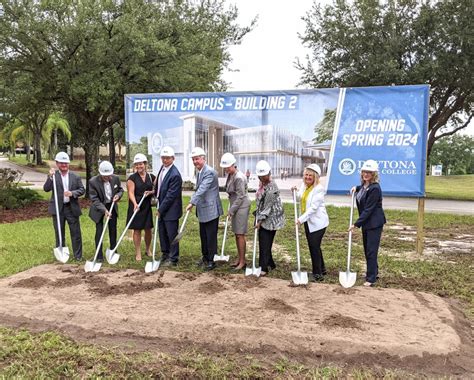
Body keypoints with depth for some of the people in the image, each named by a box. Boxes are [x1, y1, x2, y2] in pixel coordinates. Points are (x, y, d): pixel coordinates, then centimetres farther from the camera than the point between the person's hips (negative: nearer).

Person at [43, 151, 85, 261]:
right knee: (59, 233, 12)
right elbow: (46, 189, -11)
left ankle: (78, 255, 15)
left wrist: (72, 193, -16)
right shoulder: (53, 176, 0)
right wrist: (50, 177, -23)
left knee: (76, 233, 4)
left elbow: (82, 190, 2)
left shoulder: (75, 176, 3)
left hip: (72, 208, 0)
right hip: (58, 209, 0)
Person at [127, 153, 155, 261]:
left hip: (147, 206, 3)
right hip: (136, 206, -2)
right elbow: (131, 193, -10)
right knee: (137, 230, 2)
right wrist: (135, 204, -26)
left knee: (148, 229, 8)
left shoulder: (151, 177, 5)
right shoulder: (132, 178, -4)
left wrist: (150, 192, -9)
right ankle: (138, 253, 11)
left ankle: (147, 249, 29)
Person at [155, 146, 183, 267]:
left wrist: (160, 210, -15)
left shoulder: (175, 175, -22)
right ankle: (165, 255, 34)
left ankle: (173, 259, 15)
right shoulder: (162, 168, 6)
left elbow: (171, 196, -21)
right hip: (161, 209, 9)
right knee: (162, 233, 19)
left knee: (172, 235, 3)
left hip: (171, 211, -9)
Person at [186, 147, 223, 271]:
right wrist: (195, 204, 20)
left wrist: (192, 203, -32)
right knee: (203, 235, 17)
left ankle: (212, 260, 9)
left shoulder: (209, 172, -18)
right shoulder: (199, 172, 12)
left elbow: (202, 189, -27)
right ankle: (205, 257, 30)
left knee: (211, 236, -1)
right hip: (202, 210, 9)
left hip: (211, 210, -9)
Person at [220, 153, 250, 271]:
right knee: (236, 234, 14)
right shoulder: (230, 175, 6)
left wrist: (231, 210, -13)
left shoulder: (239, 177, -21)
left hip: (241, 207, -9)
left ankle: (242, 261, 7)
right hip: (235, 206, 9)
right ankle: (239, 258, 25)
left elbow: (240, 196, -19)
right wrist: (231, 209, 11)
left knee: (240, 234, -3)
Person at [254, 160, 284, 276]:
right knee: (263, 243, 13)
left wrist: (260, 220, -17)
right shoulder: (262, 184, 7)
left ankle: (263, 268, 4)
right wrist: (258, 218, 16)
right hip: (263, 218, 9)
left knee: (265, 244, -4)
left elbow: (268, 206, -20)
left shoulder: (271, 188, -21)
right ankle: (270, 264, 27)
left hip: (270, 219, -9)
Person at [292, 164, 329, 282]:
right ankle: (321, 269, 31)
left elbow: (313, 208, -24)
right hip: (307, 221, 8)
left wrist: (301, 219, -27)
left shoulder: (319, 189, -17)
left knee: (314, 246, -6)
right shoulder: (304, 185, 7)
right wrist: (295, 191, 8)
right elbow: (300, 198, 27)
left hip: (317, 222, -8)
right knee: (313, 246, 15)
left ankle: (318, 274, 5)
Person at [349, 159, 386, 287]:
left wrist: (356, 224, -23)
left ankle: (371, 279, 4)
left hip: (374, 223, -9)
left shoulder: (375, 188, -21)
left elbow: (368, 209, -23)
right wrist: (356, 188, 14)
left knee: (371, 251, -4)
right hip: (366, 223, 9)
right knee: (367, 250, 17)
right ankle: (373, 272, 33)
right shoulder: (363, 185, 7)